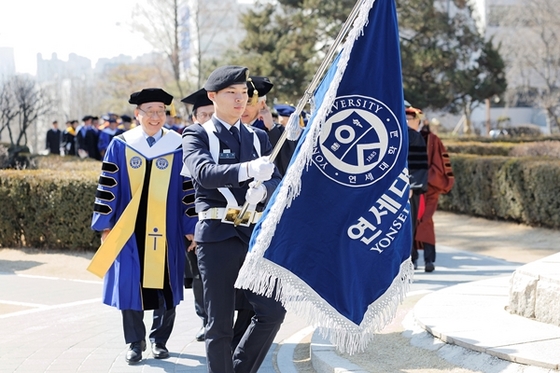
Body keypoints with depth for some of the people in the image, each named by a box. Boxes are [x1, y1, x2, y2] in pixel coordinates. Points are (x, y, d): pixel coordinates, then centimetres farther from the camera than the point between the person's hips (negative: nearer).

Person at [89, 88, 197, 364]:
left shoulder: (178, 147, -1)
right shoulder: (121, 146, 0)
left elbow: (188, 191, 2)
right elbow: (108, 187, 4)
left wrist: (190, 227, -1)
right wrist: (105, 225, 2)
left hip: (165, 231, 0)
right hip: (129, 229, 0)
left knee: (165, 288, 6)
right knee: (130, 285, 3)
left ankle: (159, 339, 24)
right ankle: (135, 342, 18)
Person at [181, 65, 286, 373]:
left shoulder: (258, 138, 16)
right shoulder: (197, 135, 1)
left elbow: (276, 182, 7)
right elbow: (203, 172, -19)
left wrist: (263, 189, -18)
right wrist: (246, 169, -36)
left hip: (256, 233, 4)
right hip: (217, 234, -4)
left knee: (273, 311, -1)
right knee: (220, 324, 1)